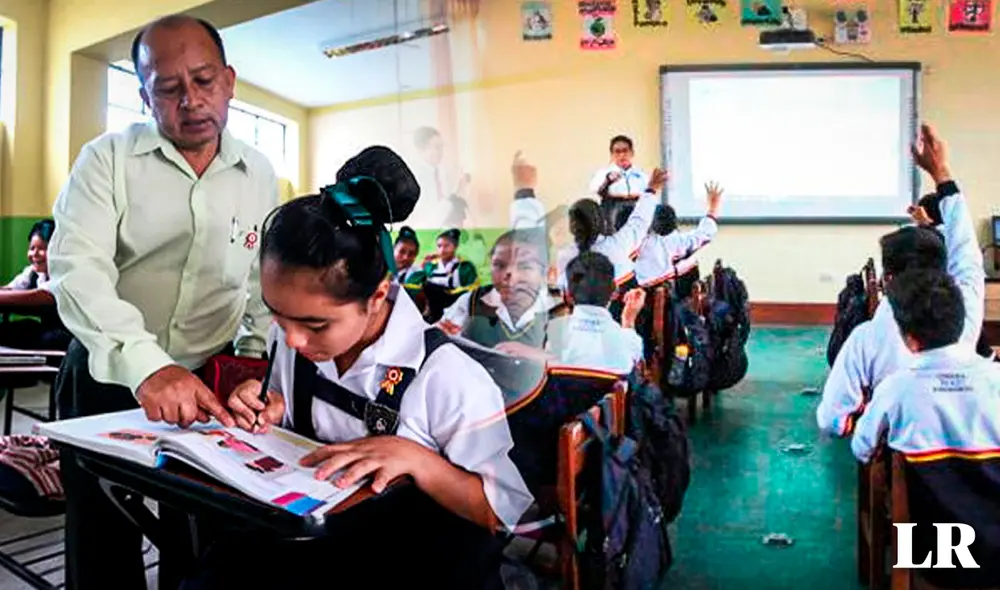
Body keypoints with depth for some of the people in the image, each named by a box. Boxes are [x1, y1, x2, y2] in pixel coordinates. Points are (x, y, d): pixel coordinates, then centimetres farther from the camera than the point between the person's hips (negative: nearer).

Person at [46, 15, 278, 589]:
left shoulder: (259, 174, 3)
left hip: (208, 387, 2)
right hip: (108, 379, -2)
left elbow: (269, 283, 10)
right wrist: (146, 365, -36)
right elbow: (78, 270, -21)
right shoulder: (107, 160, -7)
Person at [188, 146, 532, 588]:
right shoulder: (292, 344, -4)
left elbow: (503, 508, -15)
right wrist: (269, 418, -9)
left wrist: (416, 458, -29)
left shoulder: (448, 378, -24)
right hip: (308, 539, 3)